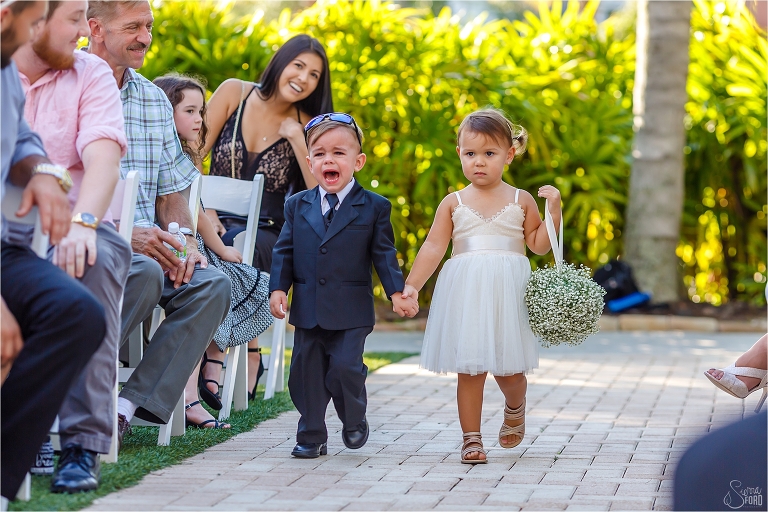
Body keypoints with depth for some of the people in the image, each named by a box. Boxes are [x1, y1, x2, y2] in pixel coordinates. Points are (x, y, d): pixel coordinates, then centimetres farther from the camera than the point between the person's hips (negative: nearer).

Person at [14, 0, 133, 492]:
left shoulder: (90, 74, 6)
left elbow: (103, 156, -11)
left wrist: (81, 222, -30)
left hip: (71, 227, 1)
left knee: (95, 259, -35)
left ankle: (83, 444, -36)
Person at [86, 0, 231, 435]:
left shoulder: (154, 99, 16)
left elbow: (171, 191, 18)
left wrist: (185, 241, -3)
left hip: (148, 247, 6)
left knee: (213, 285, -20)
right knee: (145, 272, -34)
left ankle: (133, 404, -23)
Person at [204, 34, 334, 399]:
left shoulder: (304, 125, 4)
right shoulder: (234, 93, 3)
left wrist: (297, 140, -13)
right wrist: (202, 209, -12)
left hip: (265, 233, 0)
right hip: (216, 220, 0)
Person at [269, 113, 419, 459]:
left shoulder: (374, 207, 1)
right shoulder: (298, 206, 7)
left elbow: (384, 254, 2)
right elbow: (284, 251, 8)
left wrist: (397, 293, -5)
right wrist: (278, 288, -3)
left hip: (351, 312, -3)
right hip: (307, 310, 3)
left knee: (345, 368, -11)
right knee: (306, 373, 5)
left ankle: (354, 421, 16)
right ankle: (312, 437, 18)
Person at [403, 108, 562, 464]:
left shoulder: (521, 201, 7)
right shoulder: (454, 203, 7)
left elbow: (538, 245, 8)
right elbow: (433, 247, 4)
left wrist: (553, 211, -4)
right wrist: (410, 285, -4)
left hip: (508, 292, 0)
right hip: (466, 294, 0)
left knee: (509, 370, 0)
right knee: (470, 369, -2)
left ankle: (515, 409, 34)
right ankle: (471, 438, 7)